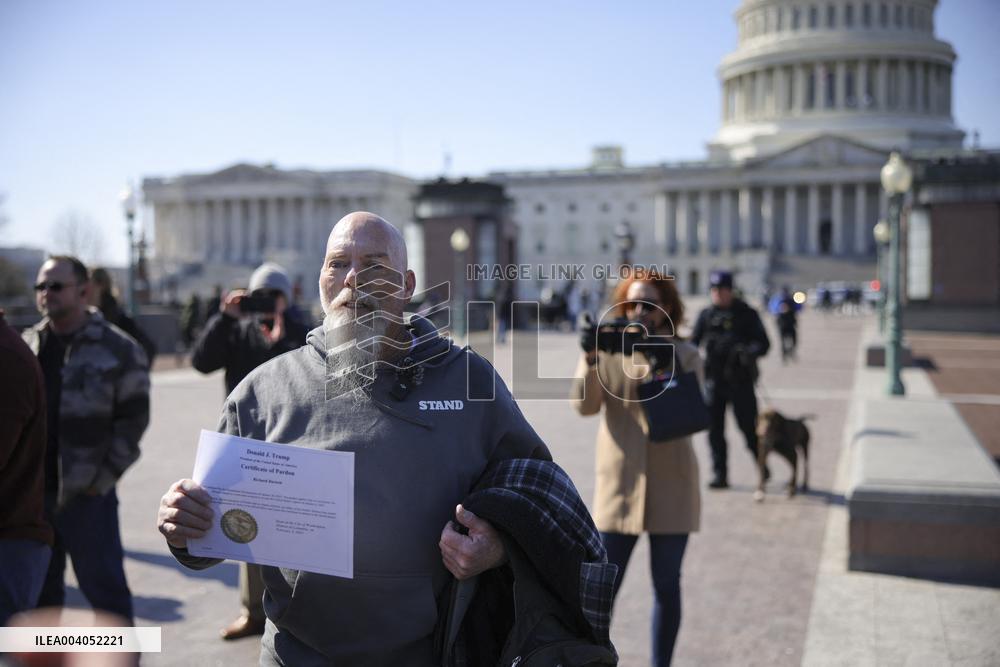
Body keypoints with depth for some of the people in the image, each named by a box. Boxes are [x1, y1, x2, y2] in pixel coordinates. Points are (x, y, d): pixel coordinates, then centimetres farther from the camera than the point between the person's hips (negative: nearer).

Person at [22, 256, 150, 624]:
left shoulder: (119, 349, -7)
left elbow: (133, 420, -7)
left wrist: (105, 476, -11)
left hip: (86, 495, -5)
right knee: (39, 587, 17)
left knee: (104, 585, 3)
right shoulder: (27, 345, 8)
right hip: (32, 490, 5)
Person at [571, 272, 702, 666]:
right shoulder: (607, 351, 2)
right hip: (619, 484, 0)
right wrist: (589, 359, -26)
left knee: (666, 585, 10)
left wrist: (663, 366, -23)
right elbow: (585, 405, -10)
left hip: (671, 486, 1)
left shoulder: (685, 355, 2)